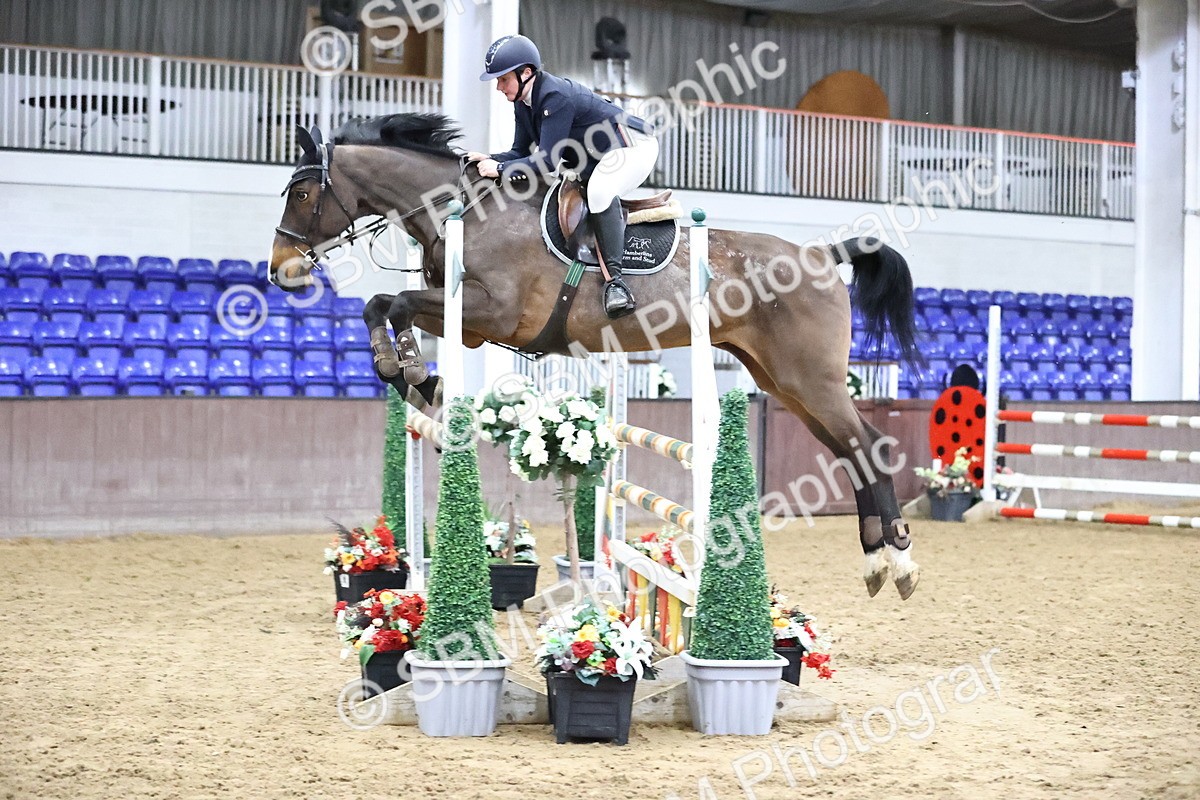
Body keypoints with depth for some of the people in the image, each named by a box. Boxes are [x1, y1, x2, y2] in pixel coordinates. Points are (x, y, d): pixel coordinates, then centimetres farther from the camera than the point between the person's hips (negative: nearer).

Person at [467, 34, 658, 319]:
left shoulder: (556, 97, -28)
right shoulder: (522, 103, 0)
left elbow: (548, 160, -31)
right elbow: (522, 153, 4)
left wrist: (500, 169, -30)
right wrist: (490, 159, -14)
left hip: (634, 146, -10)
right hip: (595, 160, 11)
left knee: (599, 190, -37)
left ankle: (614, 279, -34)